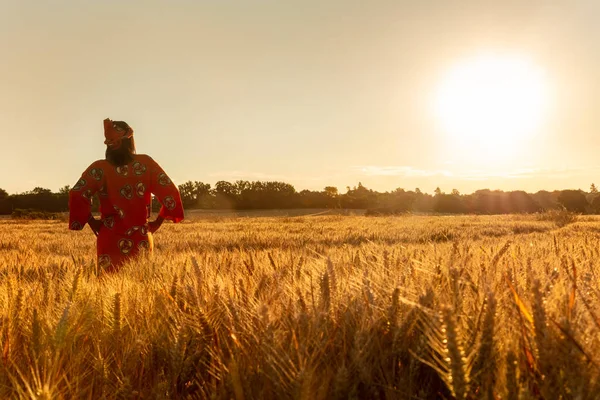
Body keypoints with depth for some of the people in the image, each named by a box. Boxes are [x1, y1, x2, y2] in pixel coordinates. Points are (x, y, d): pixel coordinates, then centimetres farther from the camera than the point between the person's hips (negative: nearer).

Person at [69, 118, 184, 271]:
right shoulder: (146, 163, -3)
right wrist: (158, 222, 5)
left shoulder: (99, 168, -4)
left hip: (110, 240, 0)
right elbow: (170, 193, -6)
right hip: (141, 240, 0)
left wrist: (92, 222, -1)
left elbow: (77, 195, -15)